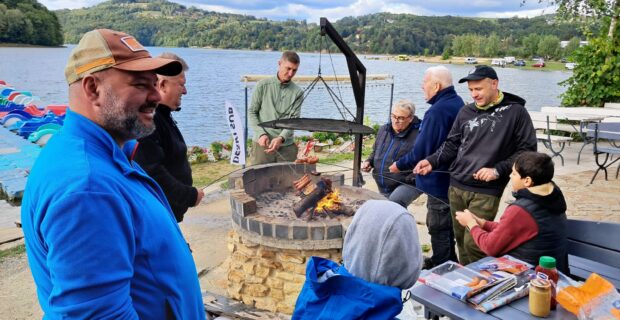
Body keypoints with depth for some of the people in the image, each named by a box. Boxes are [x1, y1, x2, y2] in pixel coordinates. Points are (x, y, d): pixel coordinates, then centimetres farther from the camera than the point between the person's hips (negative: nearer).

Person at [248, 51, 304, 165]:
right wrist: (261, 133, -12)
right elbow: (252, 112, 2)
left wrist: (281, 138, -22)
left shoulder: (297, 92, 2)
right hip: (262, 144, -1)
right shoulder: (263, 85, 1)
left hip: (287, 146, 1)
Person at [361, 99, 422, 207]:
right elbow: (375, 152, 22)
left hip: (407, 184, -7)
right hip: (383, 187, 7)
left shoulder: (418, 135, -15)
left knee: (395, 202, -36)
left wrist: (411, 178, -25)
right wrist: (369, 162, 4)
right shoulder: (383, 130, 8)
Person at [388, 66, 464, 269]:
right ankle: (448, 261, 38)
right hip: (453, 178, 10)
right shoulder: (458, 103, 6)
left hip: (439, 180, -10)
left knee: (438, 226, 4)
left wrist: (400, 165, -10)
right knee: (448, 222, 22)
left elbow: (422, 150, -25)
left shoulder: (437, 111, -25)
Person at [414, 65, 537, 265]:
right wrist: (432, 161, -1)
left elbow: (527, 149, -4)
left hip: (486, 192, -5)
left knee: (473, 243, -7)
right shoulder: (466, 112, 9)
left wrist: (498, 170, -14)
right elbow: (452, 144, 15)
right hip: (456, 187, 5)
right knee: (461, 239, 13)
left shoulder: (515, 112, -4)